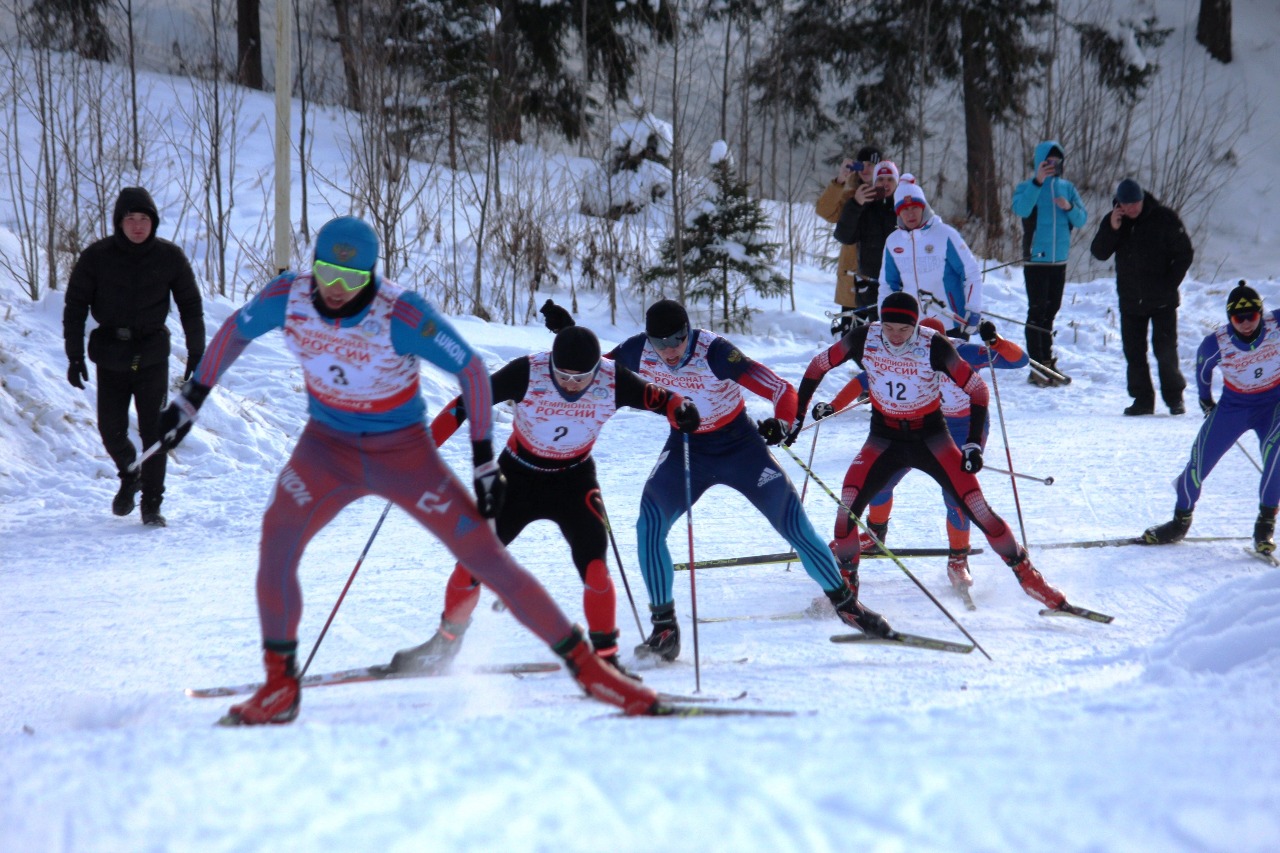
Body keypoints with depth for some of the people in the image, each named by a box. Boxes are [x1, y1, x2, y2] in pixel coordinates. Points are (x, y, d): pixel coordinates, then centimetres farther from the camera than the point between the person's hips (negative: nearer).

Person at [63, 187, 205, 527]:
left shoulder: (169, 257, -3)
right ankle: (129, 474, 34)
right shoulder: (96, 257, -6)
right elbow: (75, 306, 1)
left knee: (154, 432, -5)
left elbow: (191, 306, 7)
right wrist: (74, 355, -5)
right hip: (110, 355, 1)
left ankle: (152, 505, 4)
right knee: (111, 430, 3)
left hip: (152, 355, -1)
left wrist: (196, 354, 4)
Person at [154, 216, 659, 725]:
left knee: (484, 554, -7)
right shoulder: (287, 298, -16)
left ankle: (584, 664, 2)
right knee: (277, 539, -19)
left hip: (403, 451, -3)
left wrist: (485, 461, -15)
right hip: (328, 445, 3)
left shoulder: (401, 315, -27)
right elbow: (234, 332, 6)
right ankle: (279, 686, -5)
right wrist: (191, 399, 9)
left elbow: (470, 368, -16)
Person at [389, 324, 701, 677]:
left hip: (574, 480, 0)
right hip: (519, 475, 0)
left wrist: (680, 409, -36)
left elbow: (654, 396, -12)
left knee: (593, 564, -18)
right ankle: (445, 644, 20)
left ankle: (605, 654, -3)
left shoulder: (612, 381, -20)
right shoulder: (527, 374, -26)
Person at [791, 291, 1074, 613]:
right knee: (850, 501, -19)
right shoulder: (863, 339, -15)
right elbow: (819, 365, 0)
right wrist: (796, 413, 1)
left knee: (973, 503, -13)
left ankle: (1024, 571, 3)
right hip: (884, 438, 2)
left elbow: (976, 388, -11)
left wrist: (974, 443, -15)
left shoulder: (934, 346, -21)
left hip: (931, 436, -2)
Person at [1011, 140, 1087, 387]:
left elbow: (1082, 220, 5)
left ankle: (1047, 362, 21)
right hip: (1036, 260, -5)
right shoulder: (1027, 187, -3)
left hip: (1059, 261, 5)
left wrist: (1069, 207, -15)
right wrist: (1038, 181, -29)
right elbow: (1021, 209, -23)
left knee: (1051, 310, 12)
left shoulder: (1067, 188, 9)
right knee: (1037, 311, -6)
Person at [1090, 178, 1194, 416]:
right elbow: (1099, 253, -3)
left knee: (1166, 351, -4)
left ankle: (1174, 398, 8)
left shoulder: (1164, 218, -8)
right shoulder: (1112, 221, 2)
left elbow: (1185, 253, -3)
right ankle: (1142, 400, 12)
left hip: (1161, 300, -4)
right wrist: (1112, 229, -19)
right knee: (1134, 352, 4)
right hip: (1130, 300, 4)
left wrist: (1170, 284, -10)